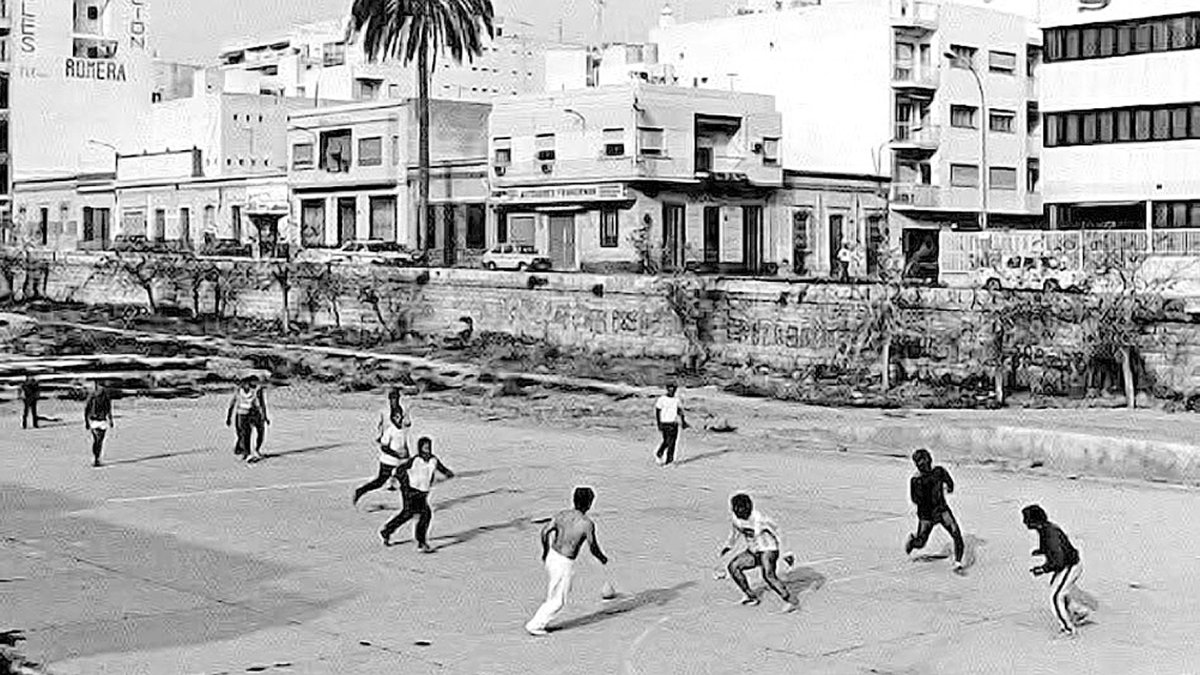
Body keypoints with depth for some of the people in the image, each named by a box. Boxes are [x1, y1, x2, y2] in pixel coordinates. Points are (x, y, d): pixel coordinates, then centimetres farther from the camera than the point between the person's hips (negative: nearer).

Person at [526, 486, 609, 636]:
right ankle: (534, 625, 12)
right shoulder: (587, 524, -16)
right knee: (558, 600, 9)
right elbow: (593, 548, -11)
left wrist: (545, 551, 14)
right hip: (564, 563, -7)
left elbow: (545, 532, -2)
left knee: (562, 589, 28)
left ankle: (543, 620, 30)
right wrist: (602, 558, 10)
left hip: (551, 556, 7)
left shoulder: (561, 515, 0)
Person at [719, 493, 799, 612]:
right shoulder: (737, 517, -4)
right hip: (753, 551, 8)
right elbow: (736, 530, 20)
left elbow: (777, 534, -20)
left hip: (768, 550, -8)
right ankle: (751, 597, 6)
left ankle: (792, 601, -18)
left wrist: (786, 553, -22)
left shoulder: (759, 519, -26)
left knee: (769, 575, -28)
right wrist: (729, 545, 28)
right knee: (733, 566, -4)